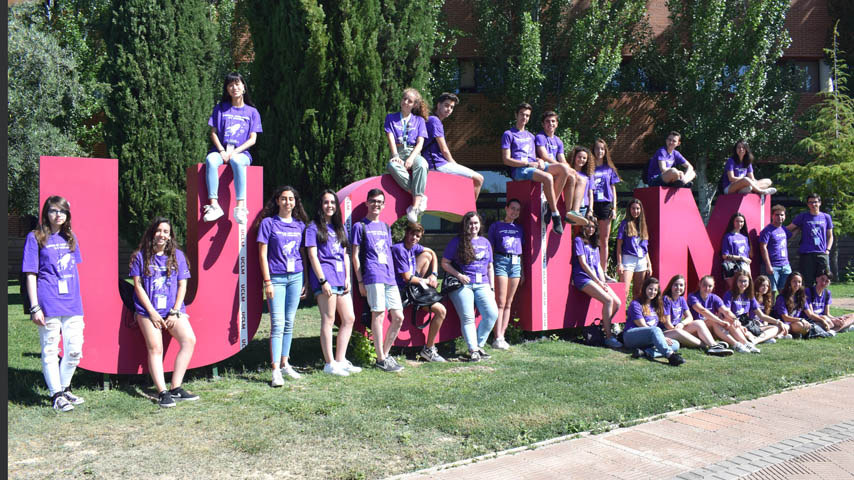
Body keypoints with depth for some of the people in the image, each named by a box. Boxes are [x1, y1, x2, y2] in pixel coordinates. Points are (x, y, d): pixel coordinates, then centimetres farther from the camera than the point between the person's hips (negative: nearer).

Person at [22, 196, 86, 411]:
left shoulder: (70, 238, 14)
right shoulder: (35, 238, 1)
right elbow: (31, 274, -3)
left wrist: (78, 301, 14)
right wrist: (35, 307, -9)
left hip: (72, 305, 5)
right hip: (49, 305, -5)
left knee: (75, 350, 7)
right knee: (50, 351, 3)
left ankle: (65, 388, 25)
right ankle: (56, 395, 13)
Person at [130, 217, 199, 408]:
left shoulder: (177, 255, 9)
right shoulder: (140, 256, 4)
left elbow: (182, 285, 7)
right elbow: (138, 286, 0)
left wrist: (175, 311, -4)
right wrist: (152, 312, -8)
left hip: (173, 309, 2)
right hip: (148, 310, -2)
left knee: (189, 340, -17)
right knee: (155, 348, -13)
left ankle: (176, 388, -11)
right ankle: (162, 392, -11)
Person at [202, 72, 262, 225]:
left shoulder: (252, 112, 12)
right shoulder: (220, 108, 14)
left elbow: (252, 139, 4)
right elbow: (213, 133, 9)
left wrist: (234, 152, -11)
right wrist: (222, 151, -9)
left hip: (241, 153, -2)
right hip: (221, 150, 2)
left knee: (236, 161, -39)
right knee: (210, 160, -34)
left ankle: (240, 206, -43)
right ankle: (214, 205, -39)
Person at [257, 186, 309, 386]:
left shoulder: (300, 225, 11)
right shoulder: (268, 223, 0)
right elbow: (262, 254, -3)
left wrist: (306, 280, 10)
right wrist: (267, 282, -9)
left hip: (296, 277, 4)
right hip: (276, 278, -4)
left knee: (289, 323, 9)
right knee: (277, 323, -9)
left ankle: (284, 364, 19)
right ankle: (276, 370, -9)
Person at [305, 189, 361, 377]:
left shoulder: (340, 228, 20)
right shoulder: (314, 228, 1)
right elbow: (312, 255, -7)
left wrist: (347, 278, 6)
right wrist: (323, 280, -15)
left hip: (340, 277, 7)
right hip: (325, 276, -7)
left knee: (349, 318, 4)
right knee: (328, 320, -6)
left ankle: (340, 360, 12)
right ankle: (329, 363, -1)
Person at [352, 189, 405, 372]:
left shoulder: (385, 227, 22)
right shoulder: (360, 226, 4)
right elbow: (355, 256, 0)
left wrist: (393, 276, 17)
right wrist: (360, 281, -6)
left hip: (390, 277, 7)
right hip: (373, 276, -6)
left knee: (398, 317, 4)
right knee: (378, 315, -8)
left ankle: (385, 353, 16)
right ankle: (381, 359, -1)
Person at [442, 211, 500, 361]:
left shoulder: (485, 242, 18)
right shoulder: (457, 241, 4)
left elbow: (490, 267, 21)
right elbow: (445, 263, 3)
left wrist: (492, 287, 13)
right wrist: (459, 275, -11)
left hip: (482, 284, 4)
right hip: (462, 285, -4)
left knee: (492, 313, -12)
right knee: (467, 318, -10)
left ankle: (479, 345, 3)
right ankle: (473, 350, -5)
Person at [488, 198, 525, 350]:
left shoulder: (519, 229, 19)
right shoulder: (496, 226, 7)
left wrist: (522, 270, 14)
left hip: (516, 263, 5)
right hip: (501, 260, -5)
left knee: (508, 303, 4)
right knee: (500, 302, -10)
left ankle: (502, 336, 7)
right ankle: (498, 338, -11)